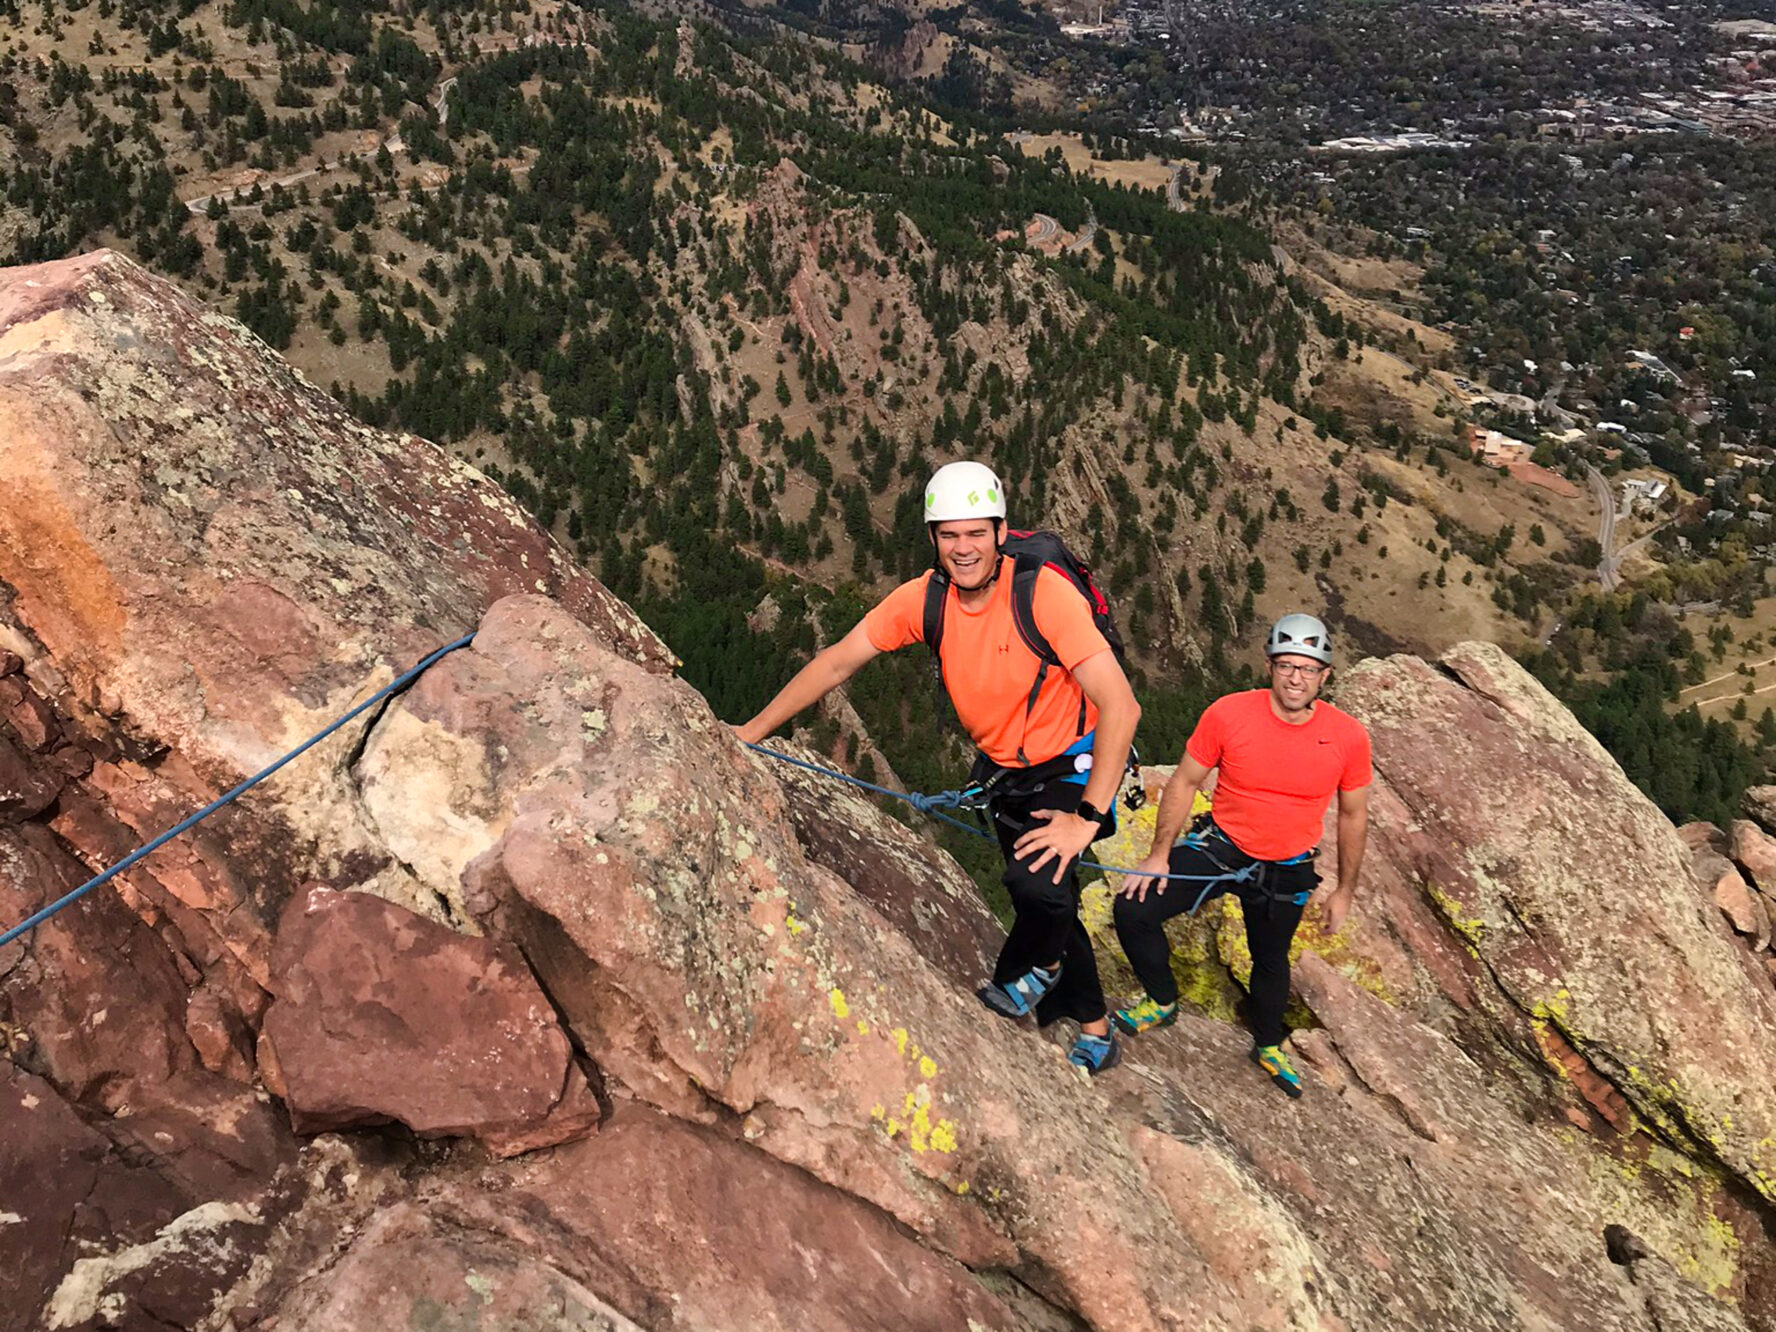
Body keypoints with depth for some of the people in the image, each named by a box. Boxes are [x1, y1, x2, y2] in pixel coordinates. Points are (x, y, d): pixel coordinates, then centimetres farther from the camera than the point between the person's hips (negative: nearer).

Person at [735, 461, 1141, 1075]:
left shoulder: (1044, 593, -29)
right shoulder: (923, 598, -14)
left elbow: (1121, 706, -31)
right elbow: (836, 662, -5)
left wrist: (1087, 817, -33)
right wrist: (749, 733, -6)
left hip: (1072, 767, -5)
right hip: (1002, 769, 5)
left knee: (1039, 881, -27)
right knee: (1049, 905, 16)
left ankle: (1032, 969, 6)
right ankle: (1095, 1030, 39)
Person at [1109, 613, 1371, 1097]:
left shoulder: (1348, 737, -16)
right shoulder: (1228, 714, -20)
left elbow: (1353, 815, 0)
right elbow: (1184, 783, -7)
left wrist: (1344, 890, 6)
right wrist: (1158, 856, -7)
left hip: (1287, 871, 1)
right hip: (1219, 846, -1)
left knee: (1271, 961, 20)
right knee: (1133, 909, -16)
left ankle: (1268, 1047, 51)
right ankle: (1163, 1001, 12)